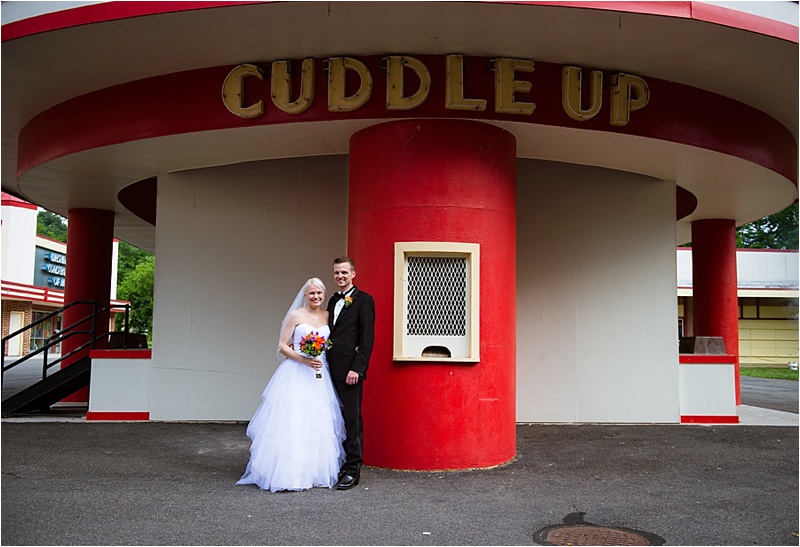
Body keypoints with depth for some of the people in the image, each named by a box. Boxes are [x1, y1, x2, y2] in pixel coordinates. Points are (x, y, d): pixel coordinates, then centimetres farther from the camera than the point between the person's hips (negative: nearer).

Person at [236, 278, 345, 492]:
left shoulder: (327, 316, 10)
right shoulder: (296, 316, -1)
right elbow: (282, 346, -3)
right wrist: (304, 359, -14)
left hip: (320, 376, 4)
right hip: (296, 374, -4)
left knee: (318, 424, 5)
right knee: (292, 423, -7)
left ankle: (316, 471, 16)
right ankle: (289, 472, -1)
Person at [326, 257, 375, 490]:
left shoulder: (363, 300, -4)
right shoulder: (333, 300, 18)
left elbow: (367, 337, -10)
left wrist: (357, 368, -16)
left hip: (350, 369, -7)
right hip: (332, 369, 7)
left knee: (352, 419, -3)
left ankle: (352, 470, 4)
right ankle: (340, 464, 18)